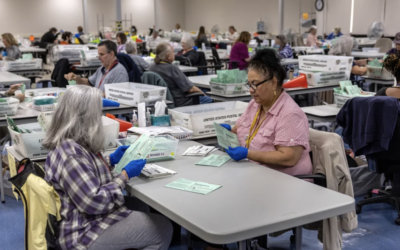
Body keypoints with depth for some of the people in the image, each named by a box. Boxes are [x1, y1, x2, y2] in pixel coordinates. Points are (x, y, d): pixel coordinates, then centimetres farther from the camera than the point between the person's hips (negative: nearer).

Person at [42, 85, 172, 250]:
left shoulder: (73, 143, 0)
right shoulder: (70, 154, -31)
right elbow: (94, 202, -29)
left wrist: (111, 160, 9)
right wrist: (125, 175, -20)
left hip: (87, 217, 10)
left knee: (140, 206, 23)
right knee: (163, 228, -2)